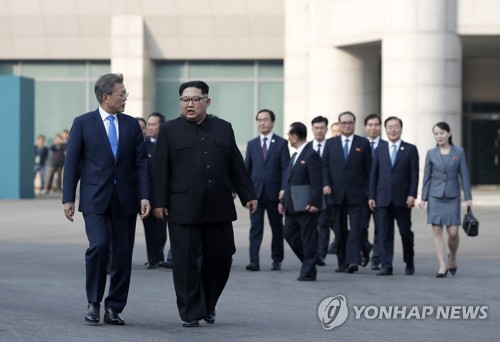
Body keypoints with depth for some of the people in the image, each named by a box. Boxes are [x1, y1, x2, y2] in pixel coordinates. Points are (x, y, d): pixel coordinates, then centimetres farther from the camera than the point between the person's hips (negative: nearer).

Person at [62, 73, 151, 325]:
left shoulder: (131, 125, 9)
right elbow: (72, 162, 1)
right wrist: (68, 198, -4)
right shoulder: (83, 123, 1)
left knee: (123, 254, 3)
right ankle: (93, 303, -3)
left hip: (125, 199, 3)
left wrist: (144, 196, -4)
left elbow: (141, 163, 6)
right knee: (99, 245, -19)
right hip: (95, 199, -3)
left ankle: (114, 308, 12)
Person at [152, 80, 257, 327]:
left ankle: (208, 306, 25)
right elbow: (161, 169, 1)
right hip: (183, 209, -3)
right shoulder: (169, 130, 5)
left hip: (219, 207, 3)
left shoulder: (223, 128, 13)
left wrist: (248, 195, 10)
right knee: (186, 261, -3)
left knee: (220, 256, 6)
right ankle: (191, 313, 4)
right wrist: (159, 202, -6)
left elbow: (237, 166, 14)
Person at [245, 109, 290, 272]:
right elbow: (247, 168, 12)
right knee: (255, 227, -6)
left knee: (277, 228, 7)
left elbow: (285, 168, -3)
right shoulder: (252, 144, 12)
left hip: (274, 192, -2)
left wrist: (283, 189, -13)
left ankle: (277, 260, 16)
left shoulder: (281, 143, 3)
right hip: (256, 192, 2)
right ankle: (254, 261, -12)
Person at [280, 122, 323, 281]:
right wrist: (284, 201, 16)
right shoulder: (295, 156, 17)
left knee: (308, 239, -2)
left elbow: (317, 183, -17)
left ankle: (308, 272, 4)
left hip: (306, 206, -9)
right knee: (289, 234, 10)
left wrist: (314, 203, -23)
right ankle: (309, 262, 22)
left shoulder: (311, 156, -12)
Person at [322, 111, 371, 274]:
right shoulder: (330, 143, 10)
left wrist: (368, 192, -2)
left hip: (357, 194, -2)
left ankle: (353, 261, -18)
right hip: (337, 193, 3)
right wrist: (326, 184, -9)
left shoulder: (363, 143, 4)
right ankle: (342, 263, 12)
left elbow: (368, 168, 3)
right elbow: (325, 166, 6)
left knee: (355, 229, -11)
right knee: (340, 230, 7)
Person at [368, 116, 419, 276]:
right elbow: (374, 173, 9)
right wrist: (371, 196, 3)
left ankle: (409, 263, 21)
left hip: (402, 198, -2)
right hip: (383, 198, 2)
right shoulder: (379, 149, 10)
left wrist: (412, 194, -11)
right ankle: (386, 266, 2)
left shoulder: (410, 149, 4)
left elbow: (414, 174, -1)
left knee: (406, 232, 4)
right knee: (385, 234, 0)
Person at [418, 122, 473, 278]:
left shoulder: (458, 152, 2)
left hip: (452, 196, -1)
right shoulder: (431, 153, 4)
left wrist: (468, 197, -1)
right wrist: (423, 198, 3)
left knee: (453, 232, -5)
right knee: (437, 231, -4)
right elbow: (427, 176, 7)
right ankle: (442, 266, -1)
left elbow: (464, 175, 3)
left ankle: (452, 258, 23)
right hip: (435, 196, 1)